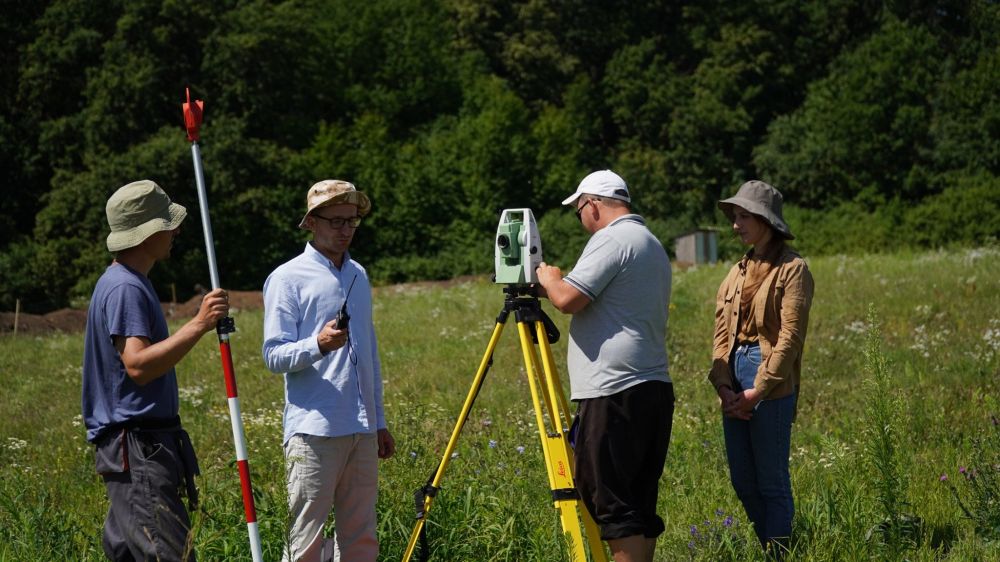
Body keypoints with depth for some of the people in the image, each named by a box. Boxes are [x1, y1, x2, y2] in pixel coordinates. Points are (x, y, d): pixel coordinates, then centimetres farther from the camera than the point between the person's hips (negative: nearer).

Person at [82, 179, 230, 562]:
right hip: (137, 447, -11)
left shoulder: (129, 283, 18)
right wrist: (198, 326, -29)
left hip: (146, 443, 11)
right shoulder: (125, 289, -16)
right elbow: (138, 365, -27)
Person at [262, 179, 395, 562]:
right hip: (313, 430, -7)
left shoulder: (359, 276, 17)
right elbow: (274, 355, -9)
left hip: (362, 430, 7)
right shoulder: (287, 279, -4)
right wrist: (318, 346, -28)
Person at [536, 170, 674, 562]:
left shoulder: (611, 240, -9)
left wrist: (547, 277, 3)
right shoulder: (654, 246, 22)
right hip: (654, 388, 10)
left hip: (614, 392, -10)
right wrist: (554, 285, 25)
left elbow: (568, 299, -16)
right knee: (639, 505, 10)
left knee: (611, 503, -9)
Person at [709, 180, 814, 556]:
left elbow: (790, 338, -13)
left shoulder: (792, 269, -6)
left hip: (772, 388, -7)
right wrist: (724, 385, -5)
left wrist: (758, 390, -16)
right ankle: (767, 549, 21)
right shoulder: (738, 272, 15)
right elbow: (722, 332, 10)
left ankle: (777, 553, 4)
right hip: (735, 387, 7)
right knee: (742, 482, 10)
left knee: (771, 482, -2)